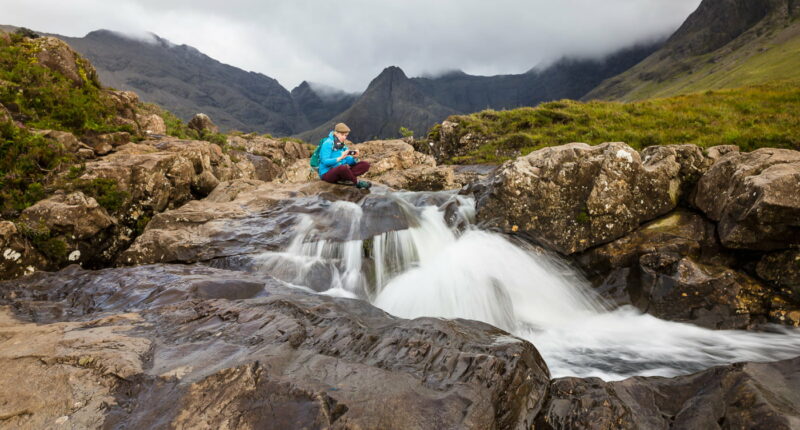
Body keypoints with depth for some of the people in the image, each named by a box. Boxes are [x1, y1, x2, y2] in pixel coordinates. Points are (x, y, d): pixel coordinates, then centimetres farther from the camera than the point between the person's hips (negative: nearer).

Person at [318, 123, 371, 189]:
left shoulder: (343, 145, 12)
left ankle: (343, 179, -25)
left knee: (365, 165, -7)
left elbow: (349, 162, 7)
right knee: (342, 167, -42)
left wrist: (355, 157, -14)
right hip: (327, 174, -8)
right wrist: (340, 158, -28)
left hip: (340, 171, 8)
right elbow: (325, 161, -20)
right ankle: (357, 182, -16)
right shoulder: (328, 144, -9)